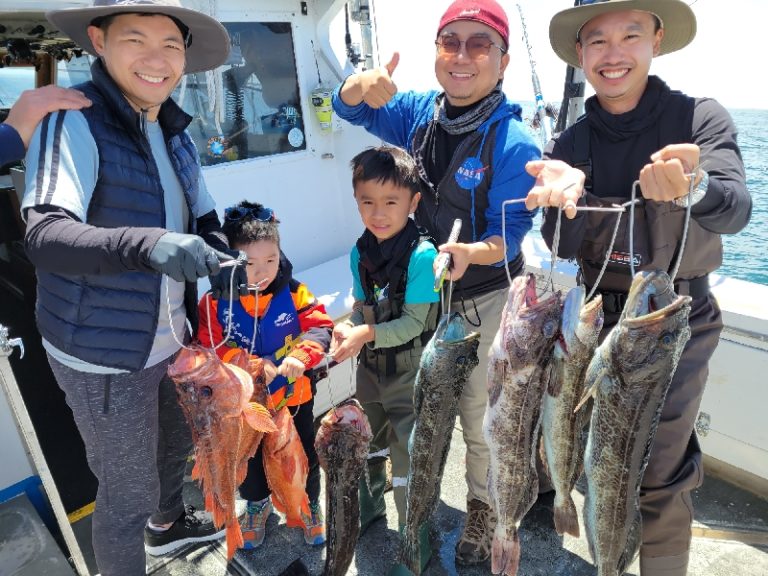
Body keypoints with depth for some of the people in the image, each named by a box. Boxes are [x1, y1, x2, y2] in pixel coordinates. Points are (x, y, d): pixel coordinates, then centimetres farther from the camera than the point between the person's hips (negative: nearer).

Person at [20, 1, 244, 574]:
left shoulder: (174, 130, 3)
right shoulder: (73, 119, -19)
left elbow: (205, 219, 11)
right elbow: (44, 234, -33)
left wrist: (223, 257, -8)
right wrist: (146, 244, -50)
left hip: (169, 340, 8)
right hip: (104, 356, -7)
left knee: (177, 441, 29)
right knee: (129, 491, 9)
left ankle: (168, 524, 59)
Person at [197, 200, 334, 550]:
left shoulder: (293, 293, -15)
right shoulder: (215, 302, -17)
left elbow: (320, 326, -17)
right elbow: (211, 346, -18)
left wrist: (301, 356, -36)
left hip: (293, 394, 0)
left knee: (303, 456, 18)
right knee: (249, 459, 22)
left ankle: (310, 505, 46)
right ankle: (257, 504, 52)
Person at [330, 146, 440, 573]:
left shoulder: (421, 254, -22)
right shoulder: (360, 252, -3)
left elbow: (414, 322, -22)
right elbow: (363, 307, 5)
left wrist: (368, 334, -33)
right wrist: (348, 329, -14)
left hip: (410, 371, -6)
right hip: (370, 366, 6)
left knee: (408, 462, 4)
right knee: (367, 445, 25)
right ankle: (369, 507, 52)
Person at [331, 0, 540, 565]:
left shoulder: (515, 144, -20)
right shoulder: (421, 112, -4)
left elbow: (509, 234, -18)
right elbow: (348, 107, 1)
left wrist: (471, 253, -41)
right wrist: (365, 83, -23)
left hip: (486, 297, -5)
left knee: (480, 415, 10)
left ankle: (484, 508, 39)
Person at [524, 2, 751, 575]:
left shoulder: (701, 118, -7)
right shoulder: (569, 144, 1)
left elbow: (736, 209, -23)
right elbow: (562, 246, -10)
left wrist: (692, 188, -45)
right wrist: (567, 194, -32)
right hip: (594, 319, 3)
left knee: (661, 479, 1)